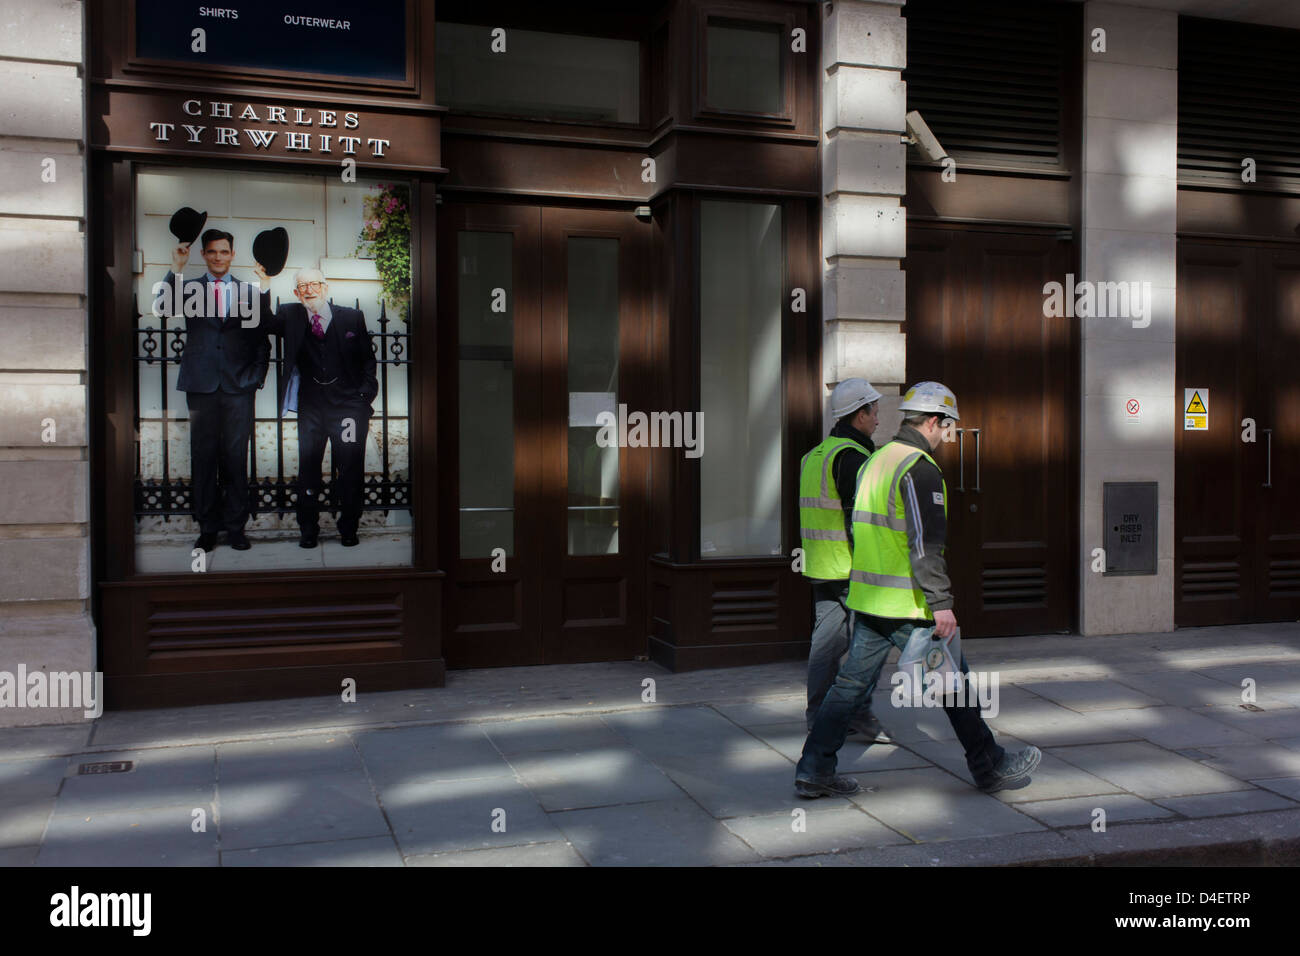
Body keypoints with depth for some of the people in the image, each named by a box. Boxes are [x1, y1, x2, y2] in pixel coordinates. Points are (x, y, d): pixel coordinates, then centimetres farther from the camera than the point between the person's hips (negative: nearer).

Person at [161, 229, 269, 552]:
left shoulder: (248, 292, 11)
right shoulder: (188, 288, 10)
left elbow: (262, 342, 11)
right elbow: (164, 308, -10)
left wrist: (256, 380, 3)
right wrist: (176, 269, -15)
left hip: (239, 388, 0)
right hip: (201, 386, 0)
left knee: (236, 458, 1)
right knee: (203, 457, 3)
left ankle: (236, 527, 9)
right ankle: (208, 528, 11)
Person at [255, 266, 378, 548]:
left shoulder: (352, 317, 4)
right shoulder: (290, 316, 6)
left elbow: (367, 359, 8)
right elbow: (267, 324, -14)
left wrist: (365, 395, -1)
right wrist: (265, 287, -25)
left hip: (348, 402, -1)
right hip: (310, 404, 1)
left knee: (351, 467, 0)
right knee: (308, 464, 3)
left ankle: (348, 529, 14)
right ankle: (308, 530, 15)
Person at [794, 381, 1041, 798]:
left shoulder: (874, 462, 14)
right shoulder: (920, 468, -15)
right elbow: (925, 542, -22)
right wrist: (941, 603, -22)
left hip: (867, 598, 8)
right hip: (907, 605, -8)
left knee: (851, 682, 9)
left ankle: (813, 770, 8)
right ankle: (990, 767, 20)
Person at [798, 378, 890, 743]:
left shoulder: (814, 456, 15)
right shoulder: (852, 457, -14)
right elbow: (859, 518, -19)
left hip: (821, 568, 9)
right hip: (851, 568, -9)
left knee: (826, 640, 11)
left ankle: (818, 713, 14)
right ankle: (859, 711, 2)